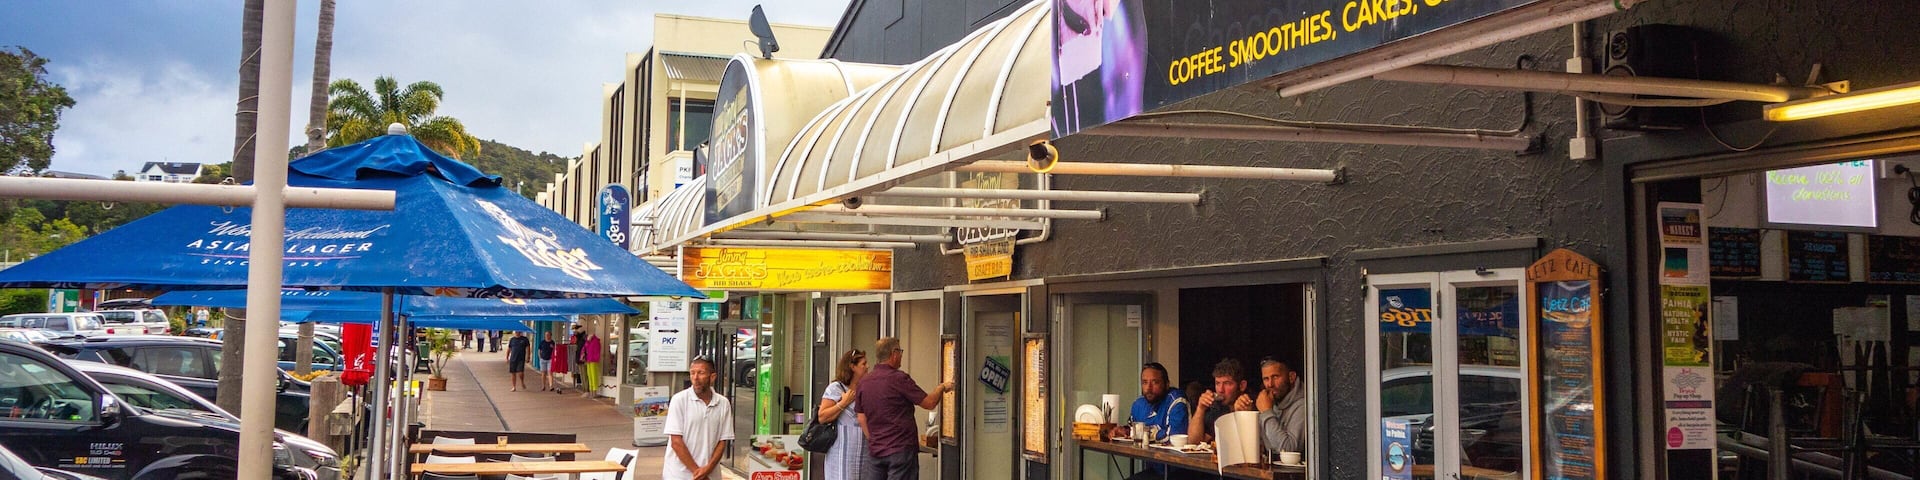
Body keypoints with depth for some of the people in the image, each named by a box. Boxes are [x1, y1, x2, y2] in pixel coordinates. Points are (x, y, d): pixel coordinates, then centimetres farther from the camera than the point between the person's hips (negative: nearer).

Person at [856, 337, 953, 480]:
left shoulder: (864, 382, 7)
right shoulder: (899, 379, -12)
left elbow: (861, 417, 13)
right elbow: (929, 403, -9)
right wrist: (942, 387, 9)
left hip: (875, 450, 6)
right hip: (901, 449, -6)